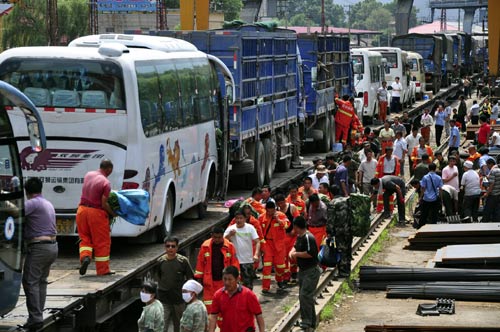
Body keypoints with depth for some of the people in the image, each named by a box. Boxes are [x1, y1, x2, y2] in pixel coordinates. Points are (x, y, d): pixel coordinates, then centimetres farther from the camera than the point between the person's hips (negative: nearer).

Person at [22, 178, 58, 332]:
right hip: (52, 245, 9)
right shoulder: (49, 204, 17)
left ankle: (35, 318, -13)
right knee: (41, 281, 14)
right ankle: (38, 317, 15)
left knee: (30, 282, -7)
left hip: (39, 247, -9)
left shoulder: (33, 203, -12)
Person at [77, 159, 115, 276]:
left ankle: (85, 257, -10)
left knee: (85, 238, 17)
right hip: (97, 213, -5)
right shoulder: (106, 183, -16)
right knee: (102, 242, 7)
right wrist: (112, 213, -1)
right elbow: (104, 204, -18)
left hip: (82, 209, 5)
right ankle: (103, 270, 12)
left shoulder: (88, 175, 4)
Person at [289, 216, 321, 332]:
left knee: (305, 295, -16)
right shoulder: (299, 237, 11)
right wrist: (292, 252, 4)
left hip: (311, 271, -11)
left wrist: (297, 254, -16)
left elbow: (310, 253, -28)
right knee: (303, 296, 14)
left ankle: (307, 322, -14)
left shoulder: (308, 237, -19)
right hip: (303, 270, 11)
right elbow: (296, 246, 26)